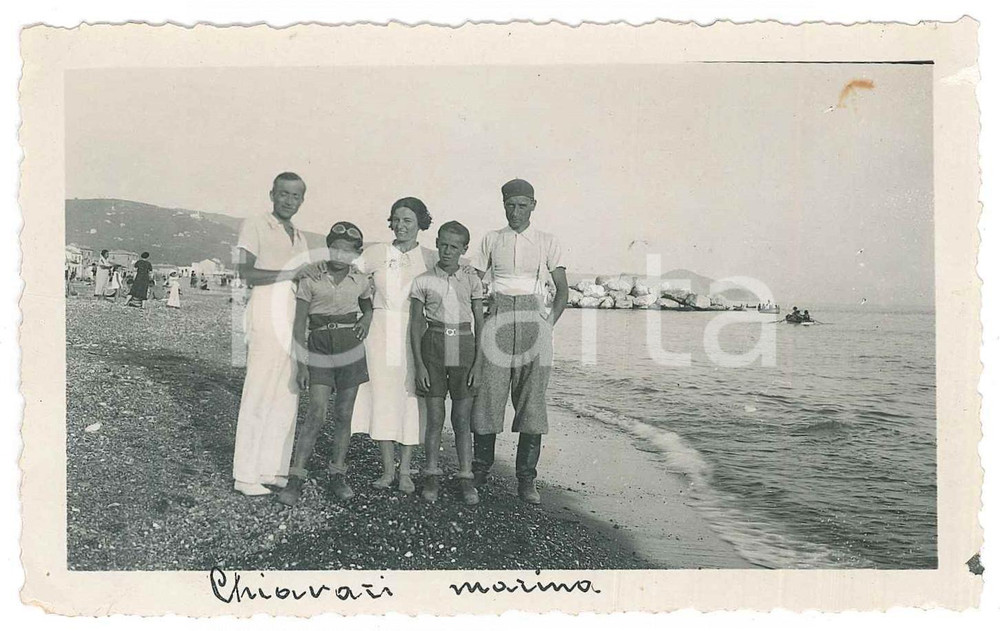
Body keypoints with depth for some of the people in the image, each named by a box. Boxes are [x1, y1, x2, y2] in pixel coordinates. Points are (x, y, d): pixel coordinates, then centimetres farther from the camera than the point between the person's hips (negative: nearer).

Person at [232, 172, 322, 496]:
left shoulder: (299, 237, 21)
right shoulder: (254, 226, 0)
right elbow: (246, 272, -14)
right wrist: (291, 273, -22)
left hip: (294, 324, 7)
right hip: (265, 321, -7)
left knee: (287, 397, 5)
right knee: (258, 396, -6)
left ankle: (273, 469, 12)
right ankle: (245, 475, 0)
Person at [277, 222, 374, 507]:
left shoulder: (361, 282, 6)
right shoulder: (311, 279, -3)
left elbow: (368, 307, 27)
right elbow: (299, 323, -2)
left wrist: (366, 320, 3)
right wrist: (301, 363, -6)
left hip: (350, 349, 3)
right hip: (319, 349, -3)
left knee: (344, 414, 6)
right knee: (317, 412, -12)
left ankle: (338, 475, 18)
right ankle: (296, 478, -6)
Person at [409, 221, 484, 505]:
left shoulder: (471, 279, 3)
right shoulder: (423, 280, 1)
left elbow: (479, 323, 5)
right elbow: (415, 325, 2)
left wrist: (478, 362, -2)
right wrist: (419, 364, -4)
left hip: (464, 348, 1)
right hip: (433, 346, 0)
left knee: (462, 419, 4)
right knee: (435, 418, 3)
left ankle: (466, 478, 13)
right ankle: (432, 476, 15)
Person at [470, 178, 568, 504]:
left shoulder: (546, 242, 8)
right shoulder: (491, 240, 10)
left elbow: (563, 290, 9)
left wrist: (548, 324, -1)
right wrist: (479, 323, 1)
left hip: (533, 321, 0)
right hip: (497, 321, 1)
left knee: (532, 401, -2)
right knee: (488, 396, -3)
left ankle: (526, 480, 3)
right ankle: (480, 472, 10)